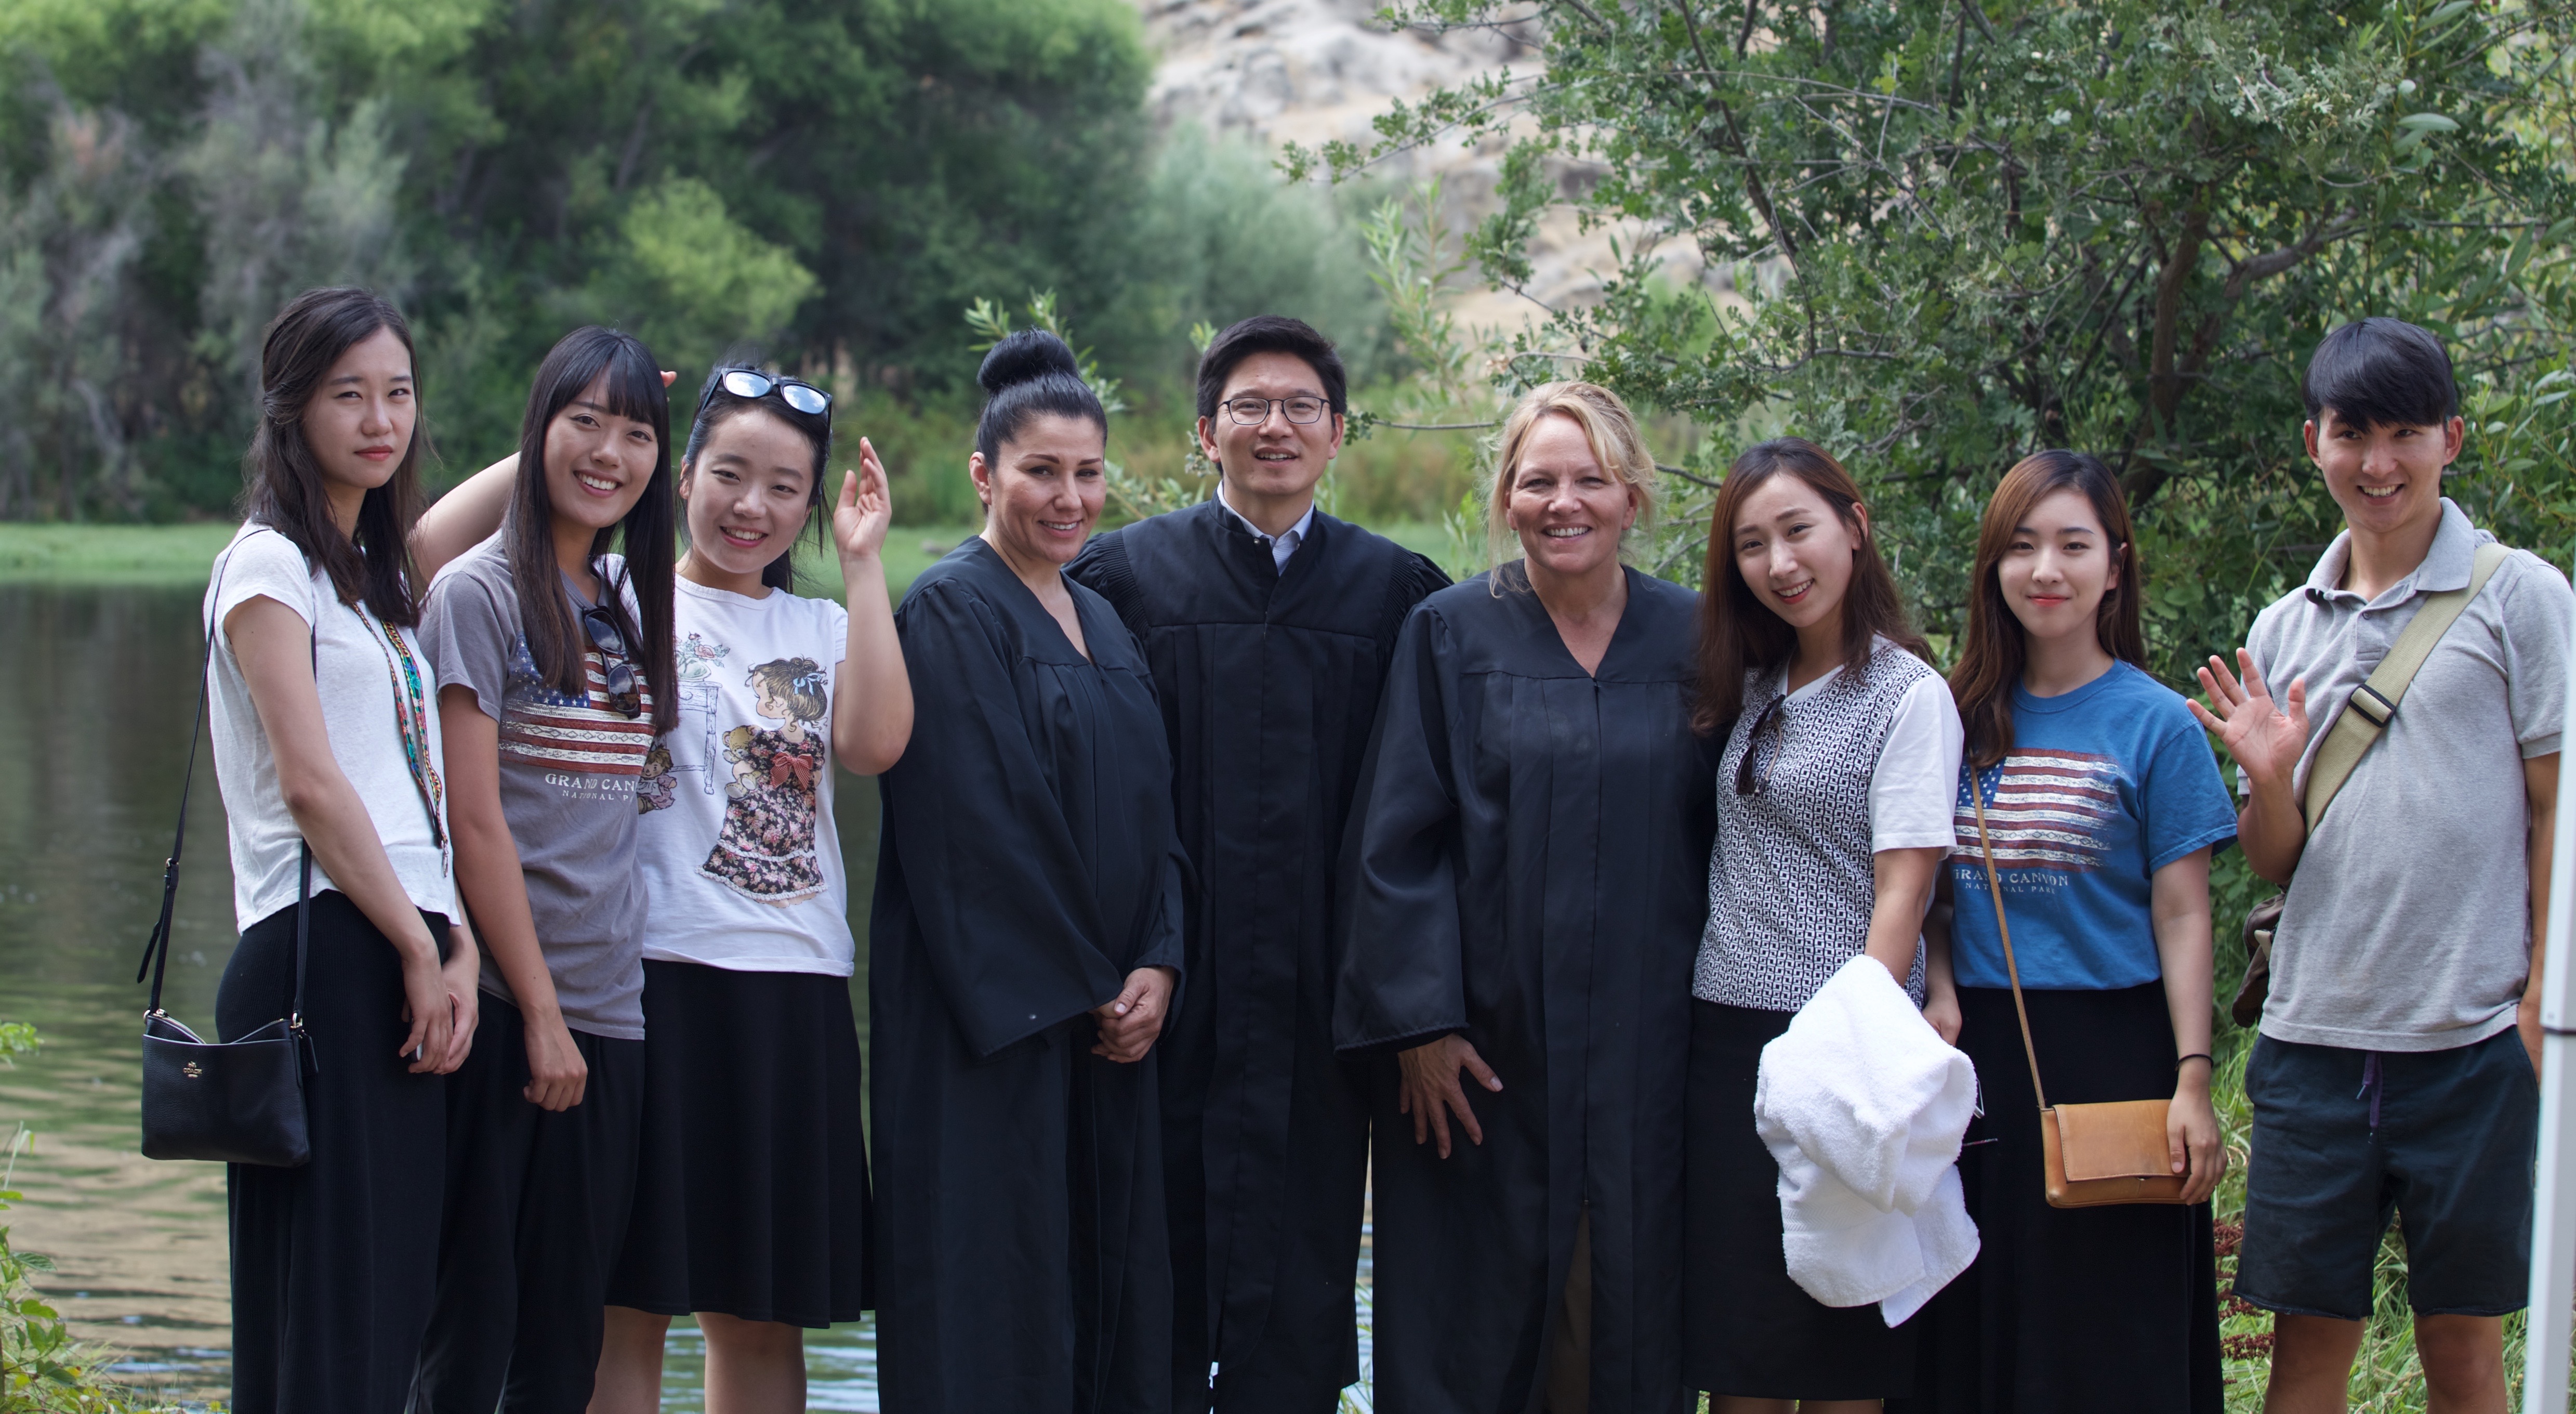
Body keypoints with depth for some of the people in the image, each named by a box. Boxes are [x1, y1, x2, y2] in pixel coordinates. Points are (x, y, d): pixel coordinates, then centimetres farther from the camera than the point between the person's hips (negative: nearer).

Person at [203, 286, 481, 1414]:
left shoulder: (382, 578, 21)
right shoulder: (270, 566, -3)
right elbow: (310, 784, -12)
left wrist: (461, 949, 1)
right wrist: (420, 950, -11)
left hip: (412, 956, 8)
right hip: (324, 953, -8)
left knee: (394, 1309, 6)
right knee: (328, 1320, -10)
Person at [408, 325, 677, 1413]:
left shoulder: (633, 606, 14)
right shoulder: (482, 592, -5)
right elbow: (475, 823, -10)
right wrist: (541, 1011, -11)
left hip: (610, 1010, 6)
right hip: (504, 1009, -6)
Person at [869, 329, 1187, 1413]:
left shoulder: (1103, 623, 16)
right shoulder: (950, 613, -8)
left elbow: (1151, 810, 13)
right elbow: (972, 826, -15)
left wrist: (1156, 966, -3)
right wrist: (1076, 990, -13)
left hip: (1108, 1023, 8)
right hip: (989, 1022, -7)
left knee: (1107, 1294, 7)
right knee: (994, 1303, -6)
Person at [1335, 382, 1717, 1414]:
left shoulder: (1693, 639, 5)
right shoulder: (1451, 634, 0)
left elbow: (1726, 829, 9)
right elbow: (1396, 840, -3)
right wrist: (1420, 1020, -10)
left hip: (1646, 1049, 2)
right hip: (1487, 1045, -2)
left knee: (1628, 1314, 6)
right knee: (1475, 1322, 3)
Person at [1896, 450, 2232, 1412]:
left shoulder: (2155, 725, -3)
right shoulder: (1967, 718, 8)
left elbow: (2182, 917, -6)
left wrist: (2192, 1082, -13)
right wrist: (1941, 994, -4)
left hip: (2111, 1057, -4)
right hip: (1978, 1059, 4)